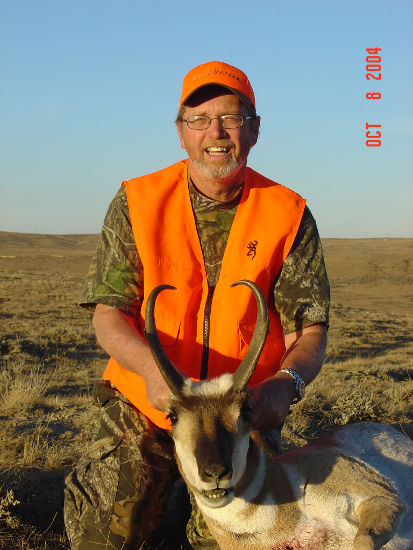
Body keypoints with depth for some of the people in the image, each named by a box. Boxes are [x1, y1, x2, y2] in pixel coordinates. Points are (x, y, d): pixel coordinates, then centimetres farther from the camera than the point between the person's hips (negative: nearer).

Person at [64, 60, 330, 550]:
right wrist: (150, 364, -28)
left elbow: (309, 328, -6)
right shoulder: (137, 203, -3)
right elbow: (108, 313, -7)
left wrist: (286, 382, -28)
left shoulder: (288, 215, -3)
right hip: (144, 407, 0)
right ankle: (163, 509, 21)